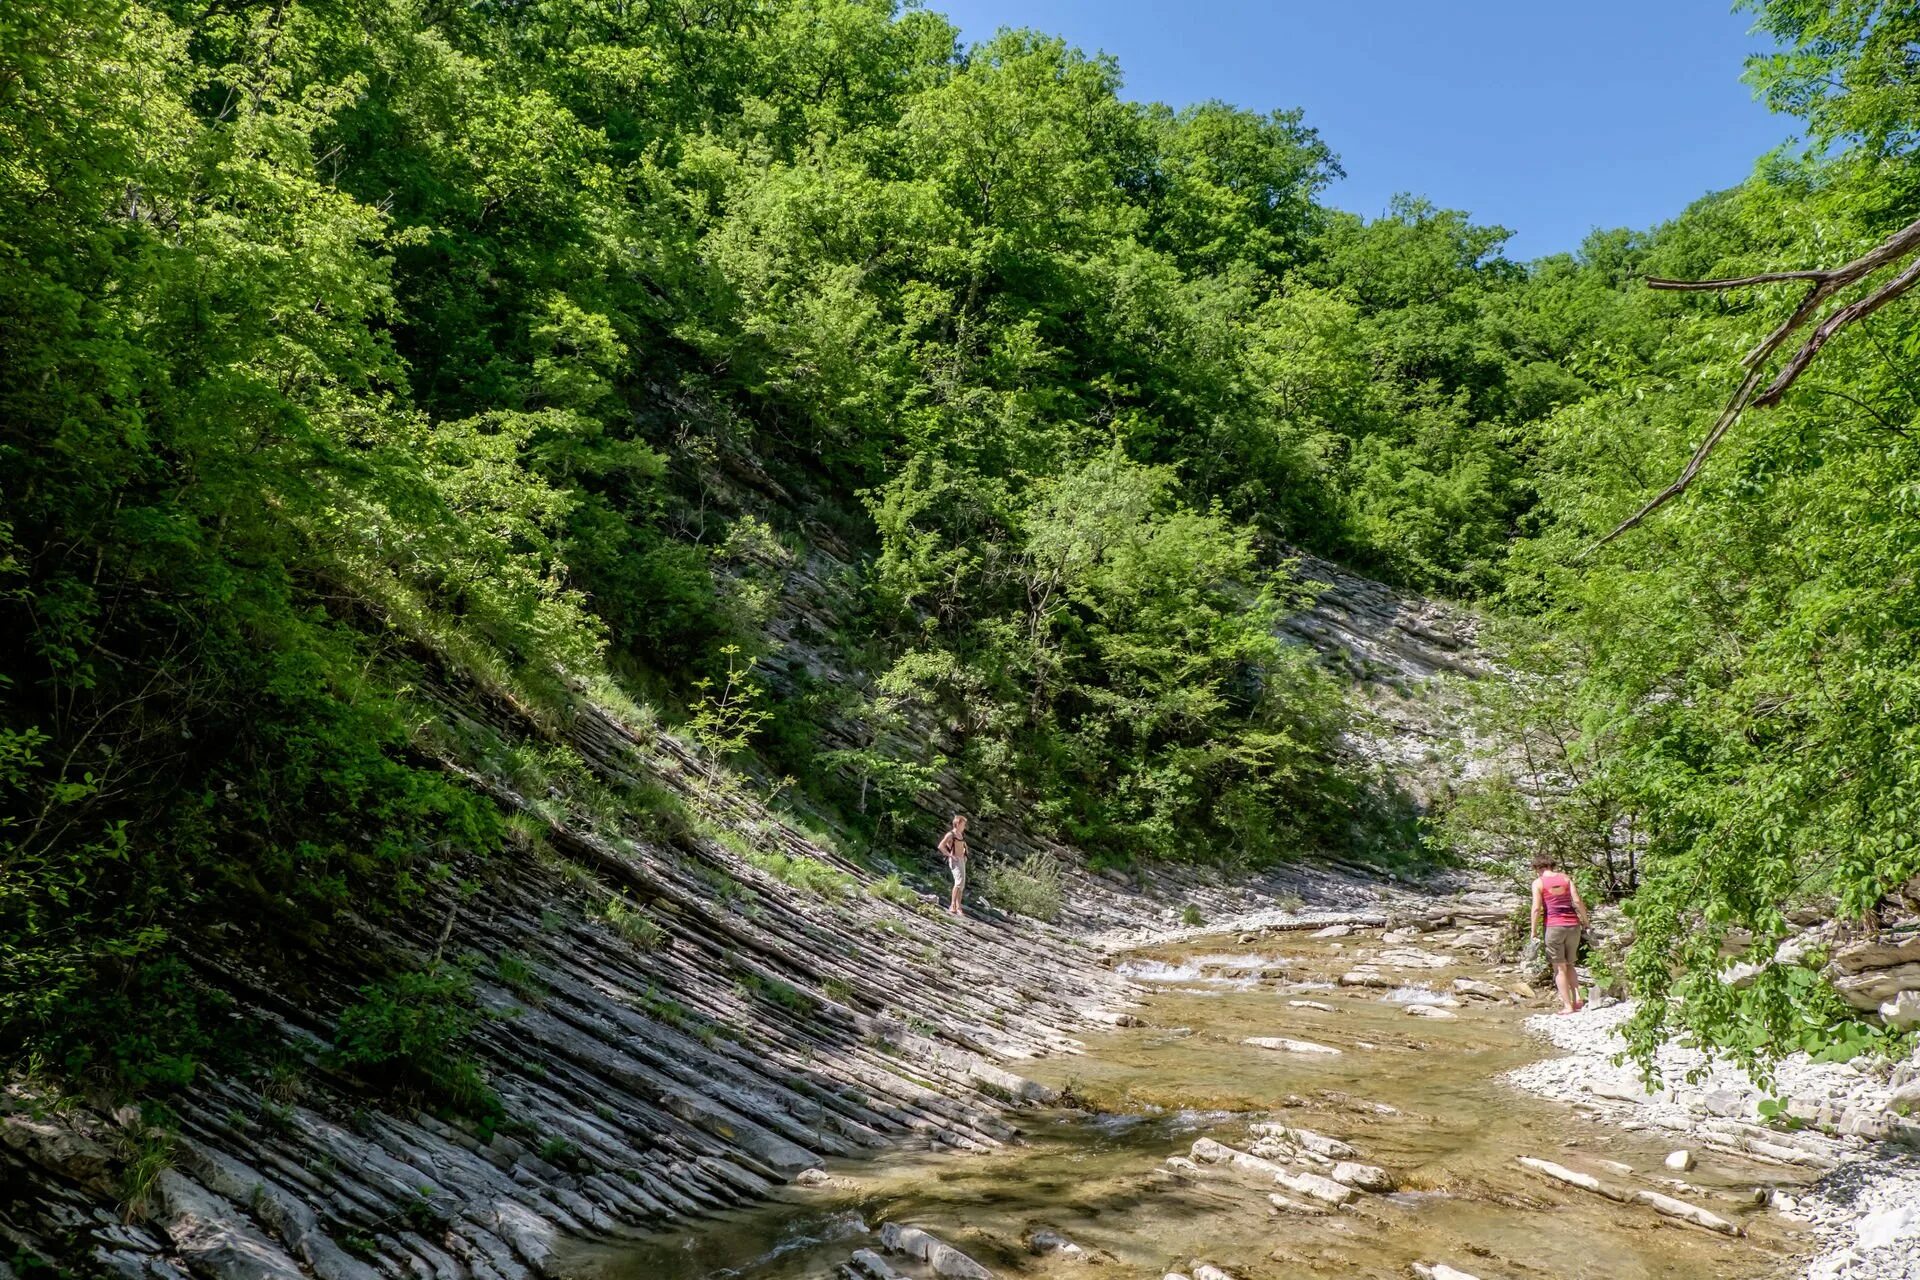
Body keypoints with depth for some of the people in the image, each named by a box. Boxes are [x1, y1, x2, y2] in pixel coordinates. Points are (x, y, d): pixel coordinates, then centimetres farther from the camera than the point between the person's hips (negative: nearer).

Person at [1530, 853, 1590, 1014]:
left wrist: (1533, 930, -1)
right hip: (1573, 925, 4)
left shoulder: (1538, 882, -1)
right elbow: (1577, 901, -1)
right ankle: (1577, 998, 7)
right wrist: (1585, 921, 10)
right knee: (1569, 964, 20)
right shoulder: (1566, 877, 8)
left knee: (1559, 968, 5)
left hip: (1554, 926, -4)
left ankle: (1568, 1006, 2)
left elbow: (1536, 908, -8)